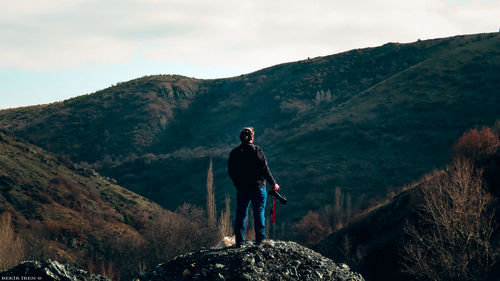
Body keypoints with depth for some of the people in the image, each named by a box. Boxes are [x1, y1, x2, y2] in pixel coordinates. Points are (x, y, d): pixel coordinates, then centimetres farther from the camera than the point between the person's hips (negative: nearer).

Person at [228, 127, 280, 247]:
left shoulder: (234, 153, 3)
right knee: (259, 212, 3)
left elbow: (230, 173, 7)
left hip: (241, 188, 3)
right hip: (258, 187, -3)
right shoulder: (257, 151, -8)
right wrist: (273, 183, 2)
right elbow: (265, 169, -8)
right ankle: (260, 239, -1)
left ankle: (239, 241, 6)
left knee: (240, 214, 8)